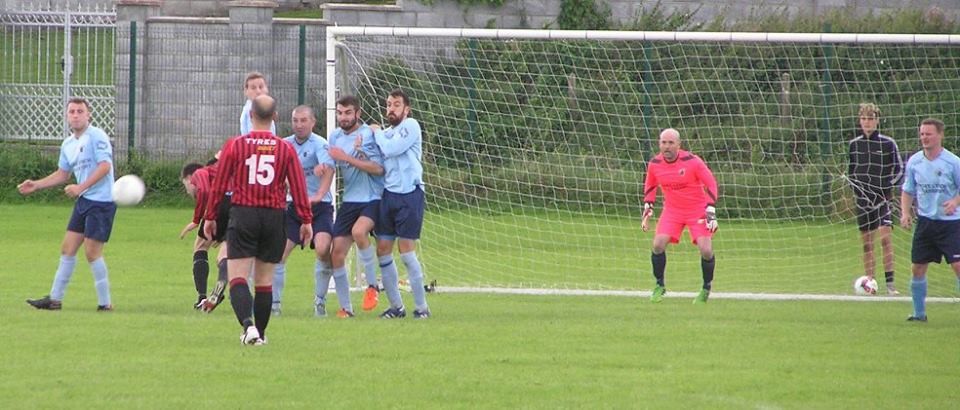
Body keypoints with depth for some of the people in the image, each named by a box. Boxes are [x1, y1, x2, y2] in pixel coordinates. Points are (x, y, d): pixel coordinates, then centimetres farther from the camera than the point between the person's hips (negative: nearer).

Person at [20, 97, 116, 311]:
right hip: (83, 201, 8)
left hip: (101, 201, -8)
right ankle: (55, 299, 15)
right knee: (67, 249, 9)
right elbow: (62, 174, 25)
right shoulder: (68, 144, 13)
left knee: (92, 252, -8)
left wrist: (81, 187, -26)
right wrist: (36, 185, 17)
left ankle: (105, 303, 2)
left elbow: (105, 166, -21)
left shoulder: (97, 137, -12)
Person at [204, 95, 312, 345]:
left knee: (237, 277, -4)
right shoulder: (285, 149, 1)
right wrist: (306, 220, 7)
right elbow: (299, 188, 0)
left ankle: (248, 324, -26)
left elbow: (219, 184, 0)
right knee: (265, 281, 13)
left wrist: (210, 217, 9)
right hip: (274, 217, 2)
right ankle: (259, 333, 18)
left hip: (242, 214, -2)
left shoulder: (234, 146, -2)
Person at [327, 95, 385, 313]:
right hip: (349, 201, 7)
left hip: (372, 199, -7)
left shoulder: (369, 134, -10)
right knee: (337, 253, 0)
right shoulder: (335, 136, 10)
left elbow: (379, 169, -19)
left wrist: (347, 158, -21)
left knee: (358, 231, -34)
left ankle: (372, 285, -18)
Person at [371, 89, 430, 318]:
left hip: (409, 194, -7)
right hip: (388, 194, 7)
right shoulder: (386, 133, 17)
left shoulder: (410, 126, -5)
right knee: (383, 250, 4)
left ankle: (422, 307, -1)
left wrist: (376, 133, 0)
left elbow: (390, 149, -17)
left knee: (406, 251, -8)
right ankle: (396, 306, 13)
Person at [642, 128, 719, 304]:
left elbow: (711, 184, -10)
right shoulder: (655, 164, -6)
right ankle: (659, 286, 4)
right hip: (672, 210, 3)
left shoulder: (692, 161, -18)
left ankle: (707, 288, 11)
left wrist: (711, 211, -15)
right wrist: (648, 206, 8)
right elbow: (650, 186, 15)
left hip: (697, 210, -3)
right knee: (658, 244, -16)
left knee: (706, 250, -14)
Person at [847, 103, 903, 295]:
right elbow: (850, 170, 19)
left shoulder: (888, 144, 0)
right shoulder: (854, 145, 9)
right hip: (862, 198, 3)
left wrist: (890, 183, -10)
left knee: (885, 236, -16)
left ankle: (890, 282, -16)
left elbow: (899, 169, 4)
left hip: (882, 197, -3)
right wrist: (853, 185, 3)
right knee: (866, 241, 5)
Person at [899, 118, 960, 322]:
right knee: (917, 268, 4)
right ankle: (919, 312, 17)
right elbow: (908, 190, 14)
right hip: (925, 221, 4)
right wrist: (905, 212, -1)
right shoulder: (914, 162, 4)